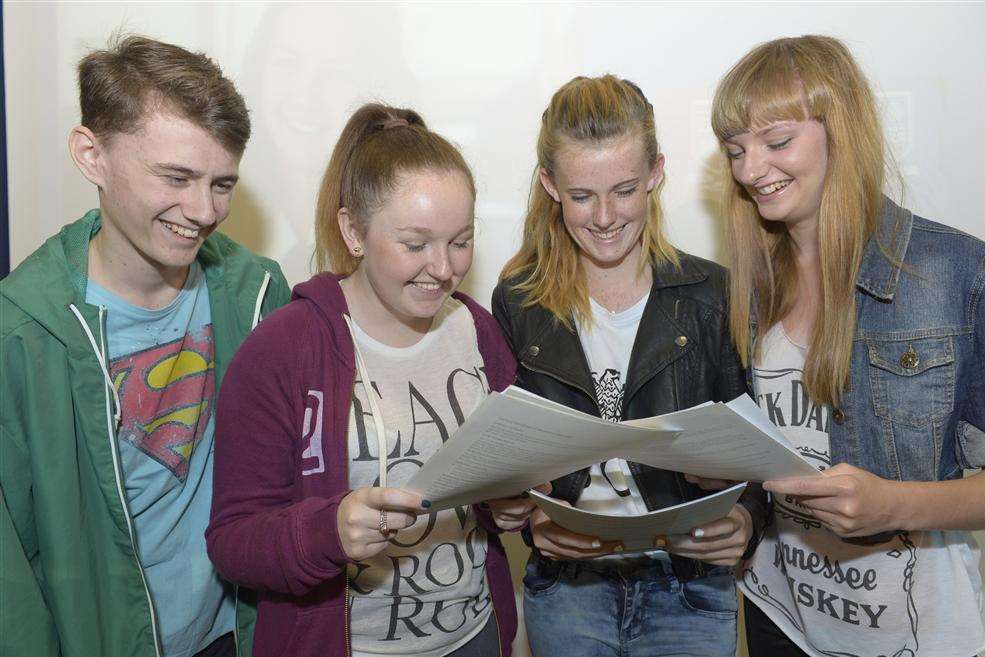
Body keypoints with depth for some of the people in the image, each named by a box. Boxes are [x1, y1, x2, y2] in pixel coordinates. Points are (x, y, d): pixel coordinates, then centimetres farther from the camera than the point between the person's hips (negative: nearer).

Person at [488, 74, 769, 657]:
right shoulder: (518, 302, -2)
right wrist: (533, 519, -15)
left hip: (690, 592, 0)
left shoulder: (710, 295, -5)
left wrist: (747, 518, -19)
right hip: (565, 591, 1)